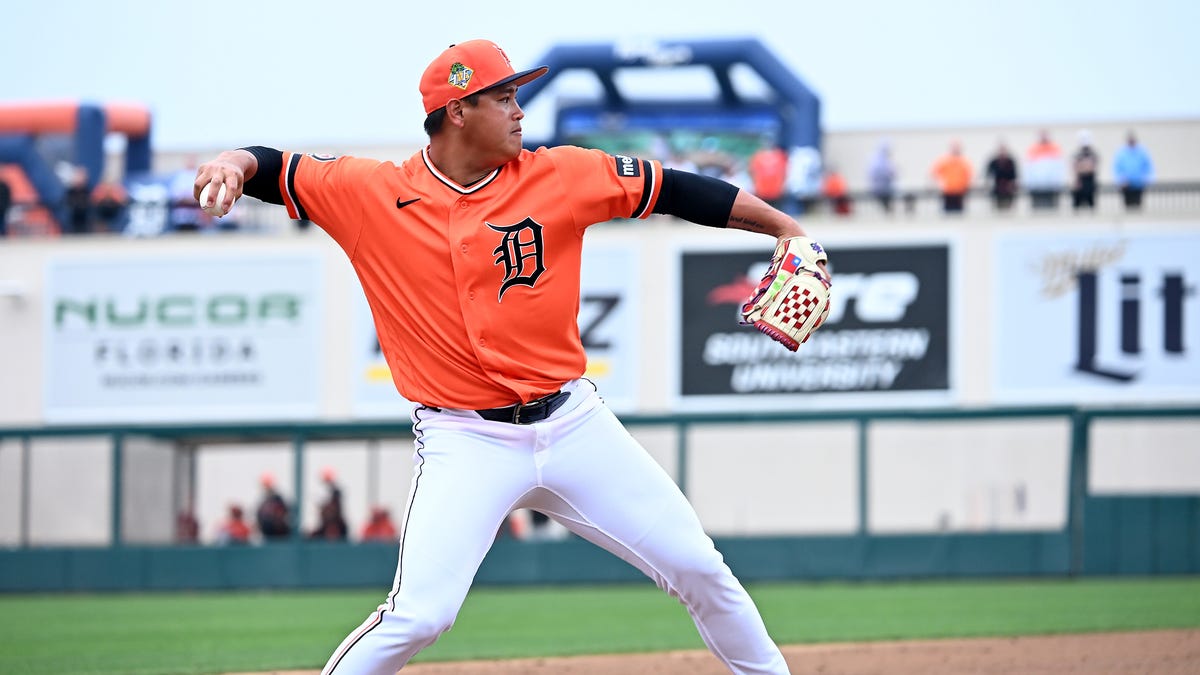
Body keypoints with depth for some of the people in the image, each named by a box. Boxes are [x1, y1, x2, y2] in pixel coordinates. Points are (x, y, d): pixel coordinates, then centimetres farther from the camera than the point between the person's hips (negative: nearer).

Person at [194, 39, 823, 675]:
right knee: (417, 616, -19)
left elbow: (672, 189, 4)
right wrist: (232, 164, -27)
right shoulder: (372, 194, -4)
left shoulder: (558, 176, 0)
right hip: (465, 442, -3)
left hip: (574, 424, 3)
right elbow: (275, 170, -4)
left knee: (699, 570, 8)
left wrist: (782, 225, 2)